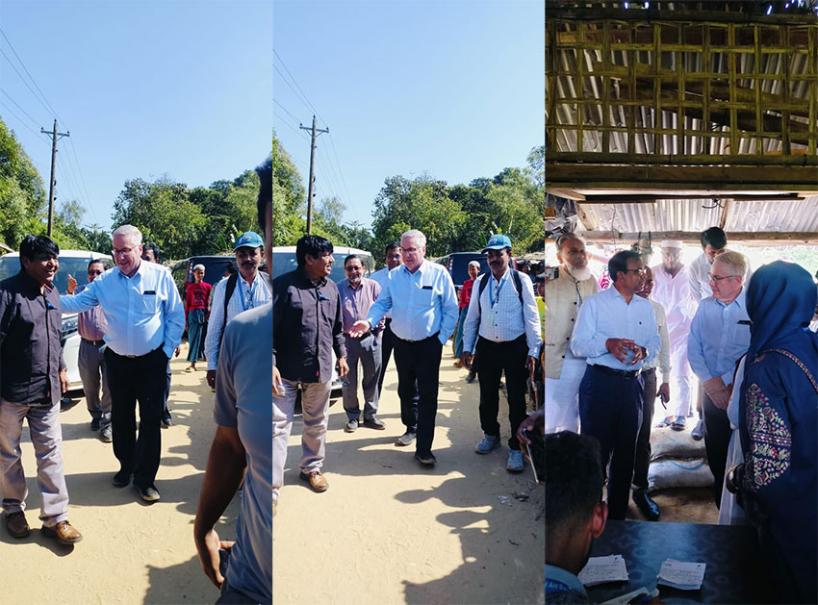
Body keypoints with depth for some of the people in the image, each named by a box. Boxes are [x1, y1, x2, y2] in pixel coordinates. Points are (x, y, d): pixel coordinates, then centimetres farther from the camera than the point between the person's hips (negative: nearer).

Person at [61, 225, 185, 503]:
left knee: (150, 420, 1)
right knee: (121, 418, 15)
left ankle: (145, 477, 13)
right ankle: (126, 466, 34)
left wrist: (167, 350, -5)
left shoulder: (160, 276, -8)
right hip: (117, 361, 3)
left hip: (152, 362, -3)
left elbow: (176, 316, -3)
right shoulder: (104, 281, 0)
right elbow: (77, 302, -5)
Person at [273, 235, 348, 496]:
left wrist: (341, 355, 16)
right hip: (287, 370, -5)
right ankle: (271, 487, 3)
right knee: (278, 427, -4)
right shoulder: (284, 285, -11)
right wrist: (271, 364, -17)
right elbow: (270, 328, -12)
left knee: (317, 424, 18)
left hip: (321, 369, 6)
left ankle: (312, 467, 38)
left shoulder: (331, 288, 8)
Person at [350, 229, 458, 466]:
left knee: (427, 395, -4)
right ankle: (411, 428, 40)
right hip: (402, 343, 4)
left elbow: (451, 309, -4)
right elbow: (382, 303, 4)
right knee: (406, 390, 18)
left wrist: (442, 338, -7)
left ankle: (423, 448, 2)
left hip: (429, 344, -4)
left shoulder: (438, 273, -8)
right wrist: (369, 322, -15)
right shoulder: (394, 275, 2)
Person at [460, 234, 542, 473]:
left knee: (516, 399, 3)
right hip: (487, 347, 3)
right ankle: (490, 435, 38)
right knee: (487, 396, 15)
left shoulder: (521, 280, -6)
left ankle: (516, 448, 16)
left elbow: (531, 317, -7)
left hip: (515, 348, -3)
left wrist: (533, 351, -10)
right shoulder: (480, 282, 4)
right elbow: (472, 317, 9)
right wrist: (467, 348, 7)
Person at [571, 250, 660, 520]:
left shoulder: (646, 307, 14)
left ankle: (617, 515, 27)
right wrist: (608, 344, -23)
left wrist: (644, 351, -11)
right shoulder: (595, 303, -2)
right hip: (600, 383, -5)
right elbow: (577, 344, -8)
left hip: (632, 385, 5)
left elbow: (655, 342, 11)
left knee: (626, 454, 13)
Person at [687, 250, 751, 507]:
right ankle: (721, 503, 31)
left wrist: (724, 381, -14)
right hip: (711, 392, 4)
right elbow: (693, 347, 4)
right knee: (715, 451, 13)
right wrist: (709, 381, -7)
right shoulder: (705, 306, 4)